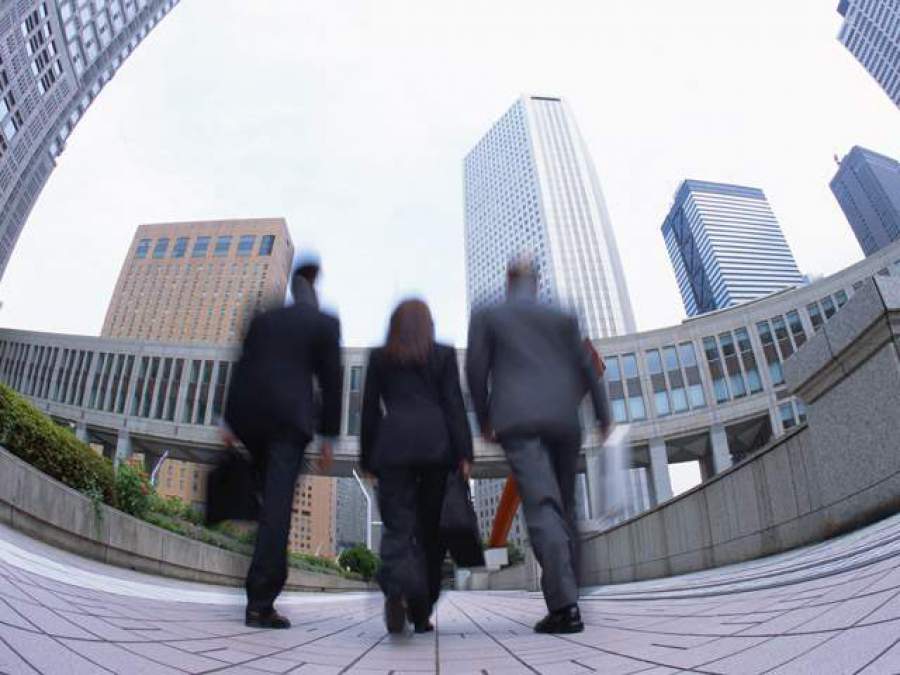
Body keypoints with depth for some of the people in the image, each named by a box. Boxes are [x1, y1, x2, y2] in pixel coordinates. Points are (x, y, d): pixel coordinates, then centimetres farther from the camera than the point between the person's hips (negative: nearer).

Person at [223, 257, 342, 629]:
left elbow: (242, 368, 14)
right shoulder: (325, 323, 5)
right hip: (289, 416, -5)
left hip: (246, 413, 5)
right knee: (277, 504, -5)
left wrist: (231, 422, 17)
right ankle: (260, 603, -4)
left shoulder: (264, 319, 17)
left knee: (272, 494, 23)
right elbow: (330, 380, 0)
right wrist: (328, 435, 4)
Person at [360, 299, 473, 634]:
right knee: (430, 529, 8)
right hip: (436, 443, 0)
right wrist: (464, 454, 0)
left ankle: (398, 590, -29)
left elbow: (370, 410, 11)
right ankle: (422, 612, 13)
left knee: (398, 526, -2)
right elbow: (454, 405, 3)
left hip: (393, 445, 0)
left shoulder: (379, 357, 14)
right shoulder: (444, 354, 11)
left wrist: (367, 459, 14)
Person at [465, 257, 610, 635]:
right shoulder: (562, 318, 18)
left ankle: (564, 605, -22)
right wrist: (602, 415, 17)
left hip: (517, 419, -3)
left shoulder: (486, 316, 12)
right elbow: (586, 367, 12)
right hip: (563, 419, 3)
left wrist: (484, 419, 14)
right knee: (564, 507, 12)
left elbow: (476, 370, 5)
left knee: (542, 505, -12)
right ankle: (567, 598, 13)